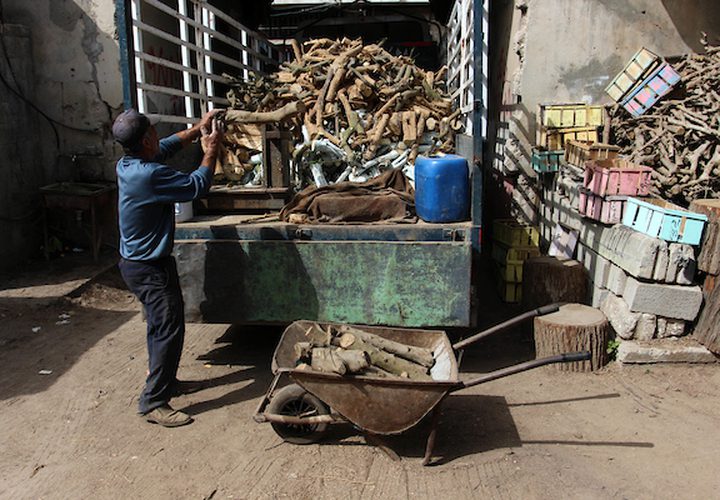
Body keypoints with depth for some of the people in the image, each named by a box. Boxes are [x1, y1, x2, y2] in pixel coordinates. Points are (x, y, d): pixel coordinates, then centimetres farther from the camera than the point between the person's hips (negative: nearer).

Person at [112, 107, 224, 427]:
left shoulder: (127, 164, 1)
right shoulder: (149, 174, -29)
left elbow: (165, 148, 18)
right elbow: (197, 186, -20)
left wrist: (197, 130, 14)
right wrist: (211, 150, -8)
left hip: (137, 260, 10)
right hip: (149, 268, -10)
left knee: (161, 325, 22)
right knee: (169, 329, -4)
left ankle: (163, 380, 38)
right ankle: (153, 403, 5)